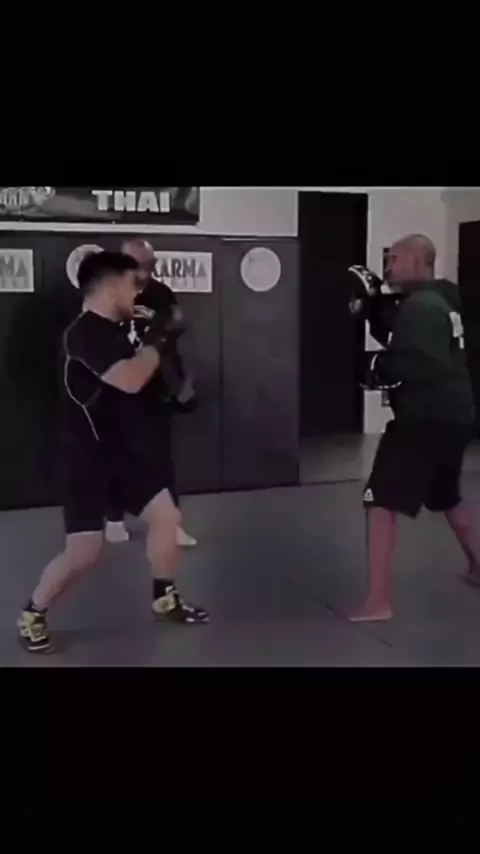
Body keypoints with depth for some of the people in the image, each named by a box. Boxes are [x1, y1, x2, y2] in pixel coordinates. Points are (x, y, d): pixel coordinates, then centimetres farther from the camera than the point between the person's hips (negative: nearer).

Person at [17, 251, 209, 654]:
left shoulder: (114, 331, 8)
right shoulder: (83, 333, -22)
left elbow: (137, 378, 20)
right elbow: (129, 380, -33)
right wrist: (158, 341, -17)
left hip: (126, 448, 9)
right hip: (88, 454, -9)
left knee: (166, 516, 9)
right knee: (84, 551, -9)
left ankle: (165, 598, 29)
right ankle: (32, 615, 14)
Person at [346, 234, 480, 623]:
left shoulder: (420, 306, -16)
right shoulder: (442, 301, 15)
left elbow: (420, 363, -29)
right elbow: (403, 343, 19)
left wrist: (380, 367, -13)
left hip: (425, 419, -10)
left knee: (382, 502, -9)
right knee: (448, 497, 29)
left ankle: (379, 602, -9)